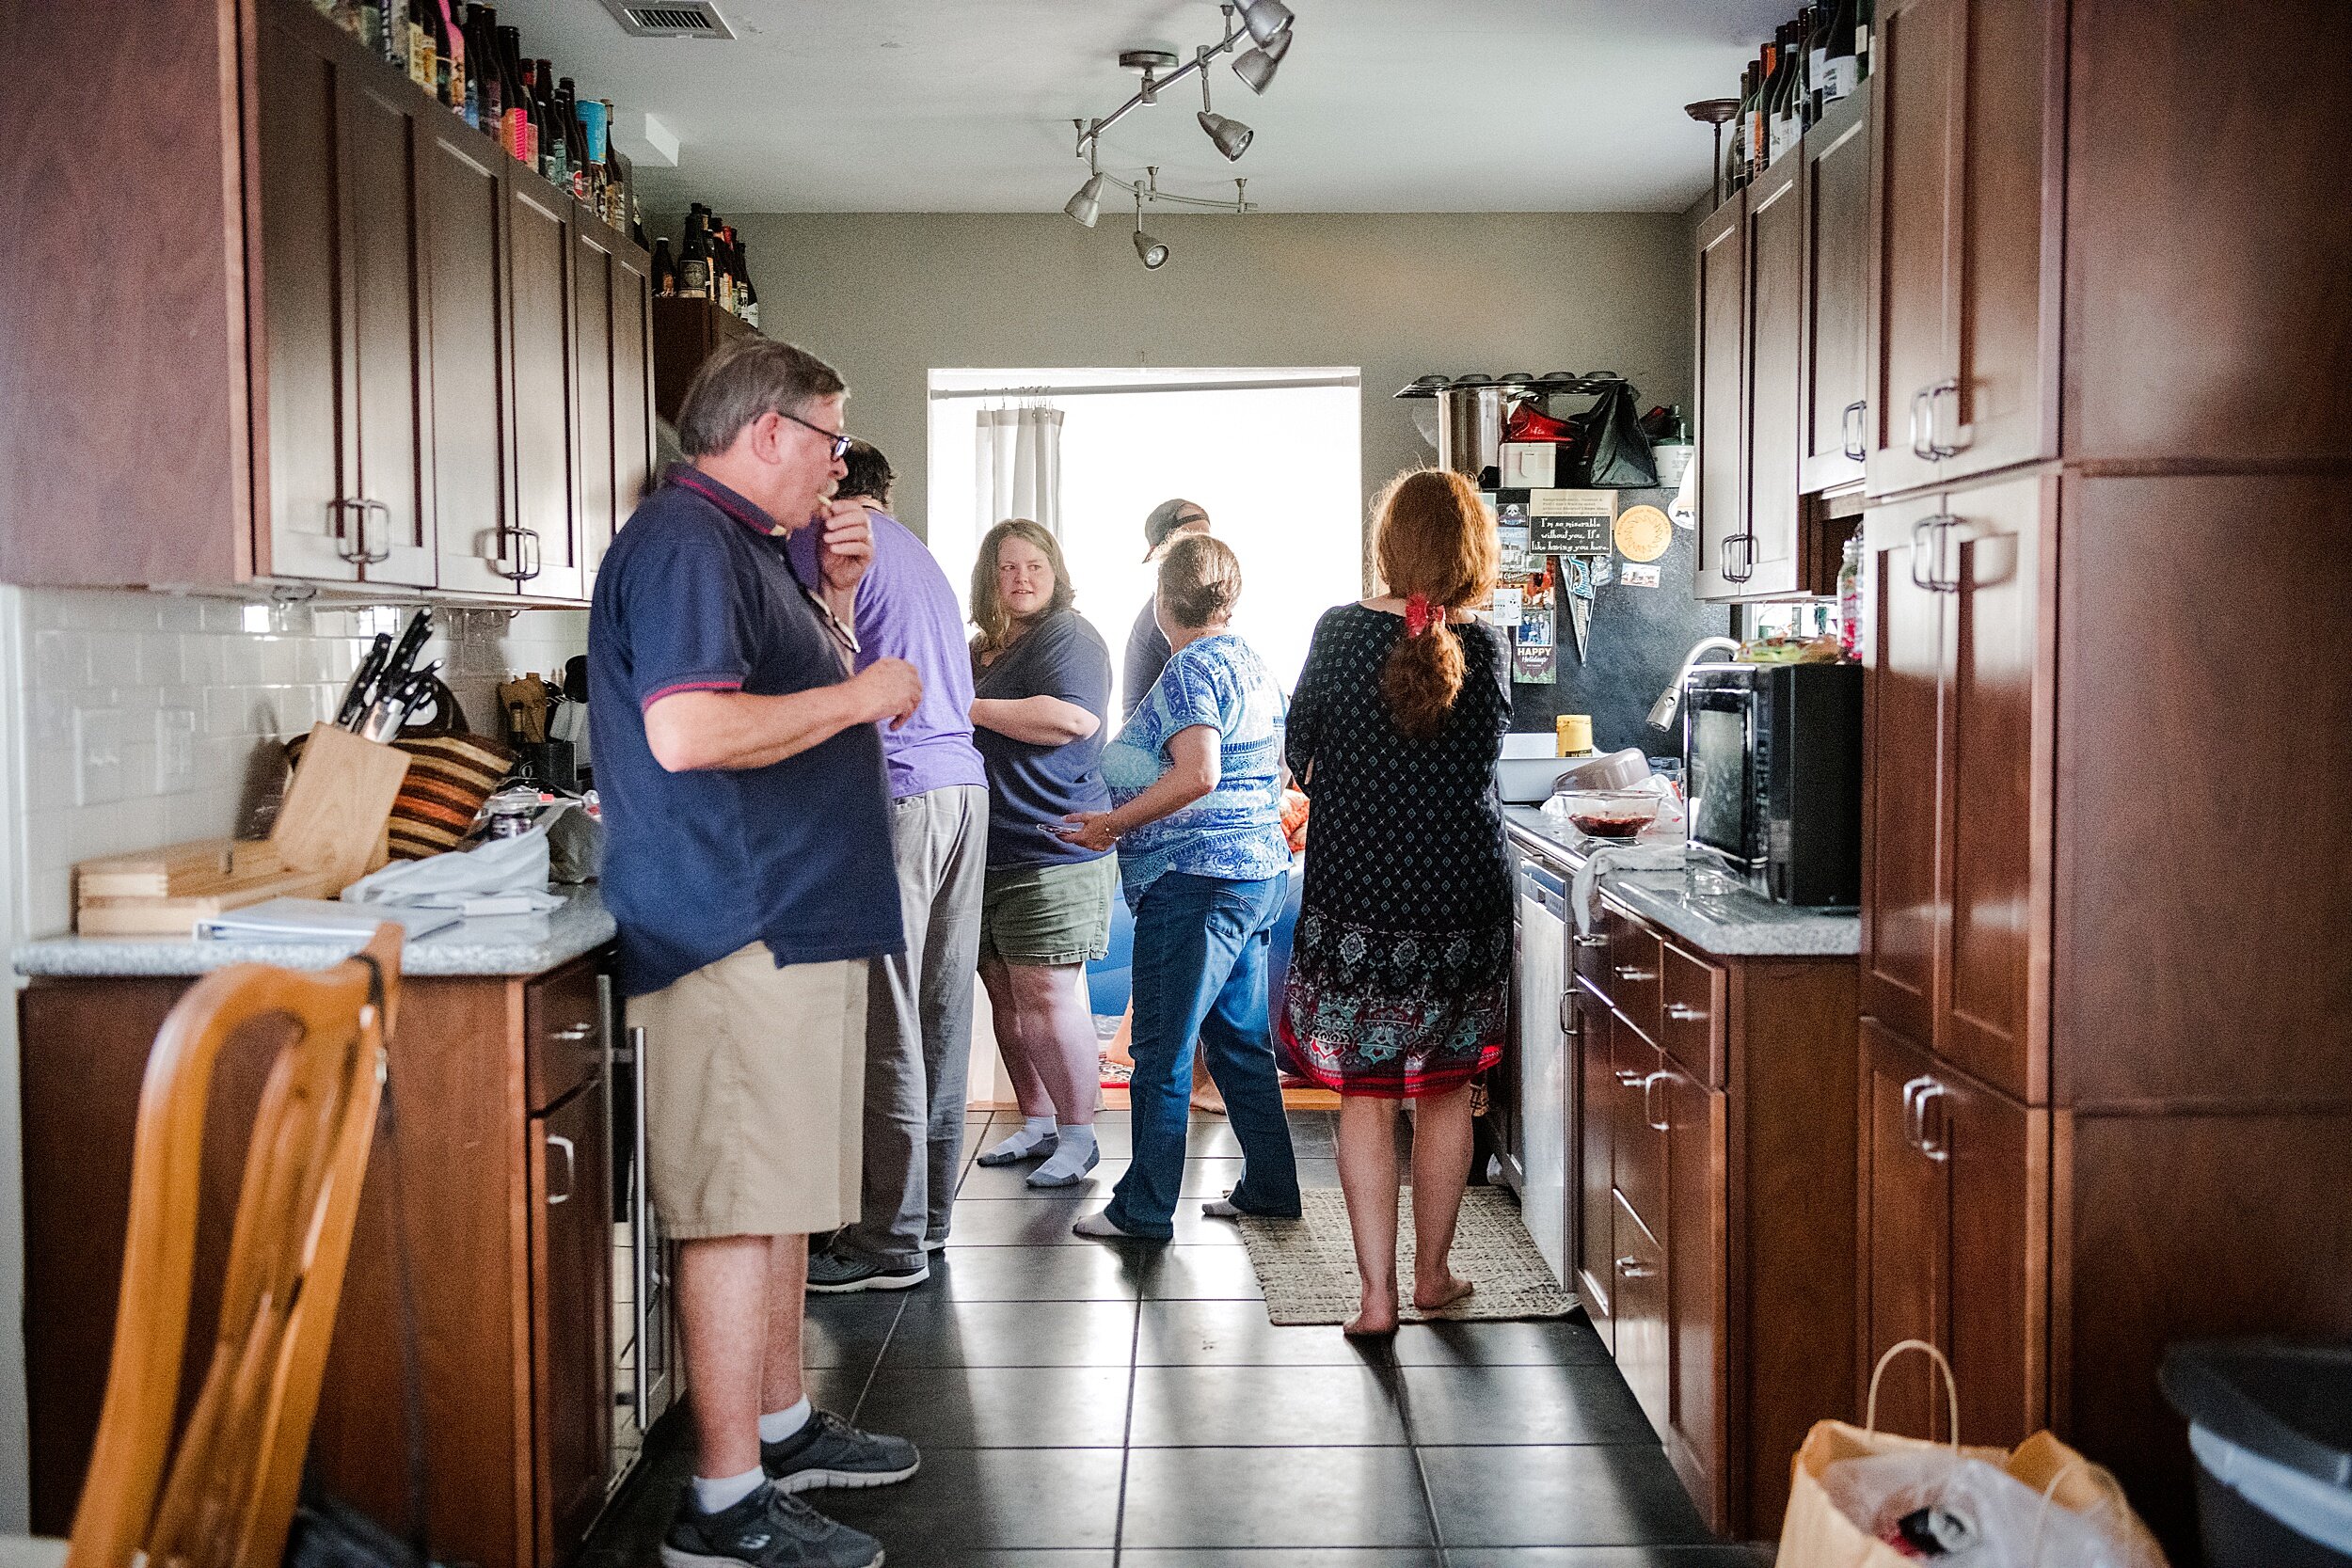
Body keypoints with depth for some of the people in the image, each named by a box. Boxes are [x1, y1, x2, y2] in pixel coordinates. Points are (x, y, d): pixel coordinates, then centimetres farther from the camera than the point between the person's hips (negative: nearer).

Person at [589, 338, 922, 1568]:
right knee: (739, 1210, -7)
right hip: (738, 932, -11)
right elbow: (688, 731, -26)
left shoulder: (744, 545, 21)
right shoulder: (683, 542, -13)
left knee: (784, 1193, 18)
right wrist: (857, 694, -15)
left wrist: (835, 598, 14)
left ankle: (782, 1426, 31)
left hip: (795, 922, 11)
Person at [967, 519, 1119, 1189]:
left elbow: (1072, 718, -23)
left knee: (1046, 994, -8)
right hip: (987, 850, 8)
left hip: (1052, 849, -8)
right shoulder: (980, 650, 20)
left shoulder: (1069, 635, -6)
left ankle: (1078, 1136, 3)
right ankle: (1036, 1122, 22)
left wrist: (972, 708, -15)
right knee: (1004, 992, 10)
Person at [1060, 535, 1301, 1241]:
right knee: (1241, 1039, 16)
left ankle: (1144, 1208, 4)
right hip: (1259, 871, 10)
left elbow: (1198, 774, -26)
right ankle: (1270, 1186, 23)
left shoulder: (1190, 670, -13)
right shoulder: (1252, 664, 15)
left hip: (1196, 880, -10)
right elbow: (1276, 766, 26)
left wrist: (1114, 823, -18)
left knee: (1162, 1052, -2)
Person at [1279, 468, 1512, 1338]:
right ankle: (1432, 1272, 27)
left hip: (1354, 891, -1)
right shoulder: (1483, 648, -4)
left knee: (1365, 1093, 6)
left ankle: (1377, 1292, 4)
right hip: (1463, 895, 2)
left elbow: (1300, 755, 5)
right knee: (1445, 1089, 15)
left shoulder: (1340, 631, -7)